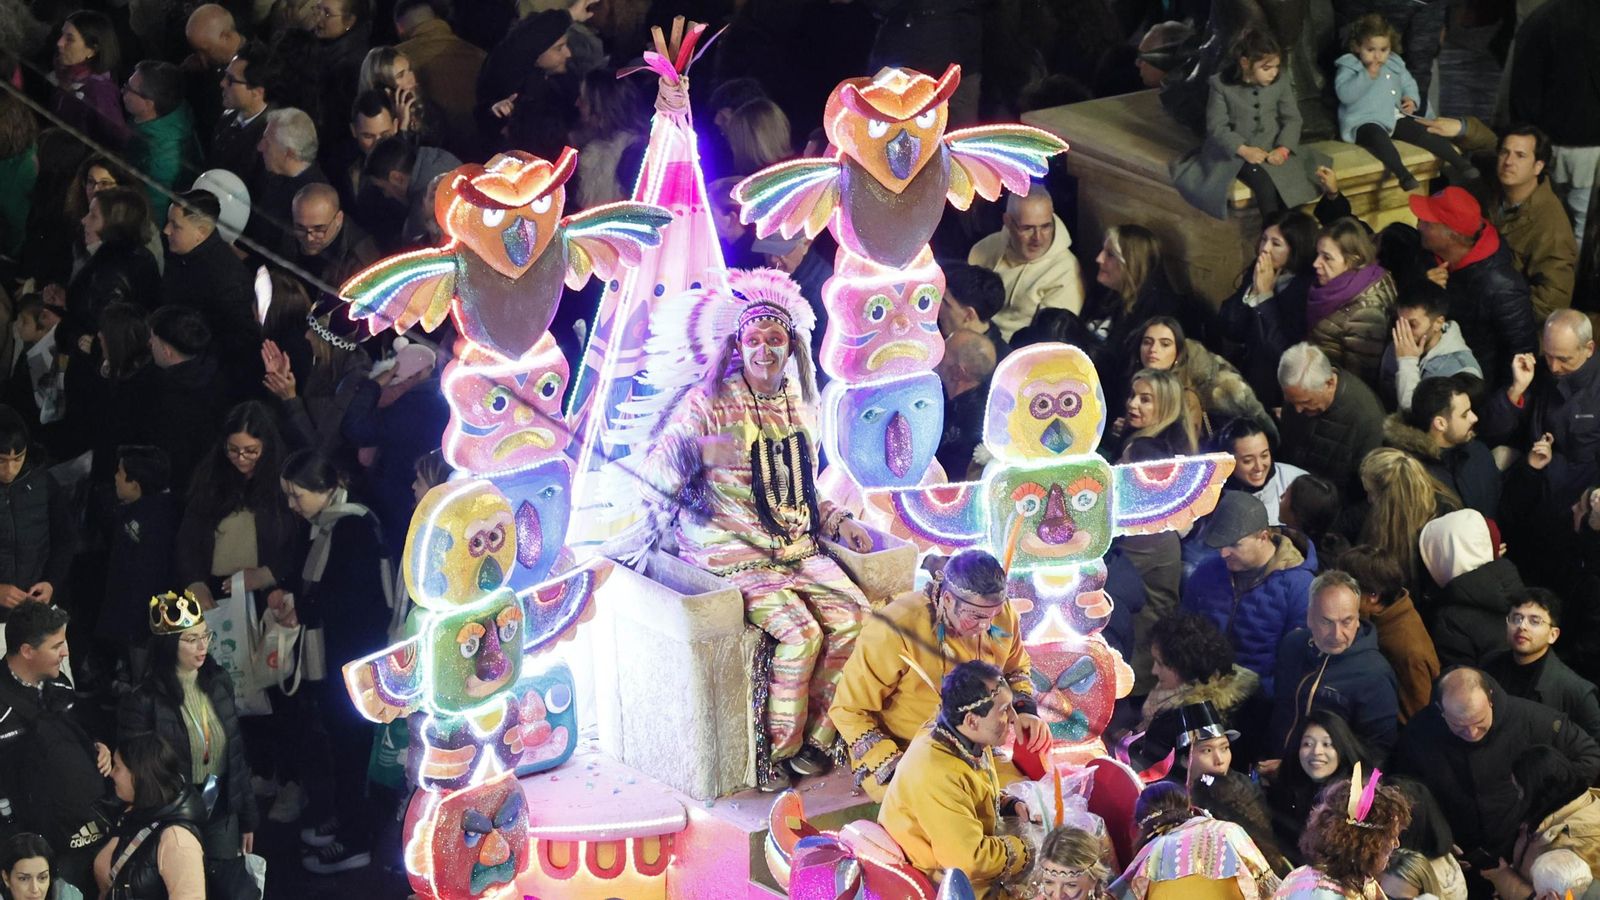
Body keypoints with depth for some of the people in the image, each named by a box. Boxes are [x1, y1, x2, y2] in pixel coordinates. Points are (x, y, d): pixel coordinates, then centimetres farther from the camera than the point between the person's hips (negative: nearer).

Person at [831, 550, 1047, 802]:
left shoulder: (1001, 613, -9)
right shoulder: (894, 632, -27)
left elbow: (1016, 670, 15)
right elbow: (848, 710, -16)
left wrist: (1025, 711, -7)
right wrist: (898, 770, -24)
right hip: (900, 754, -5)